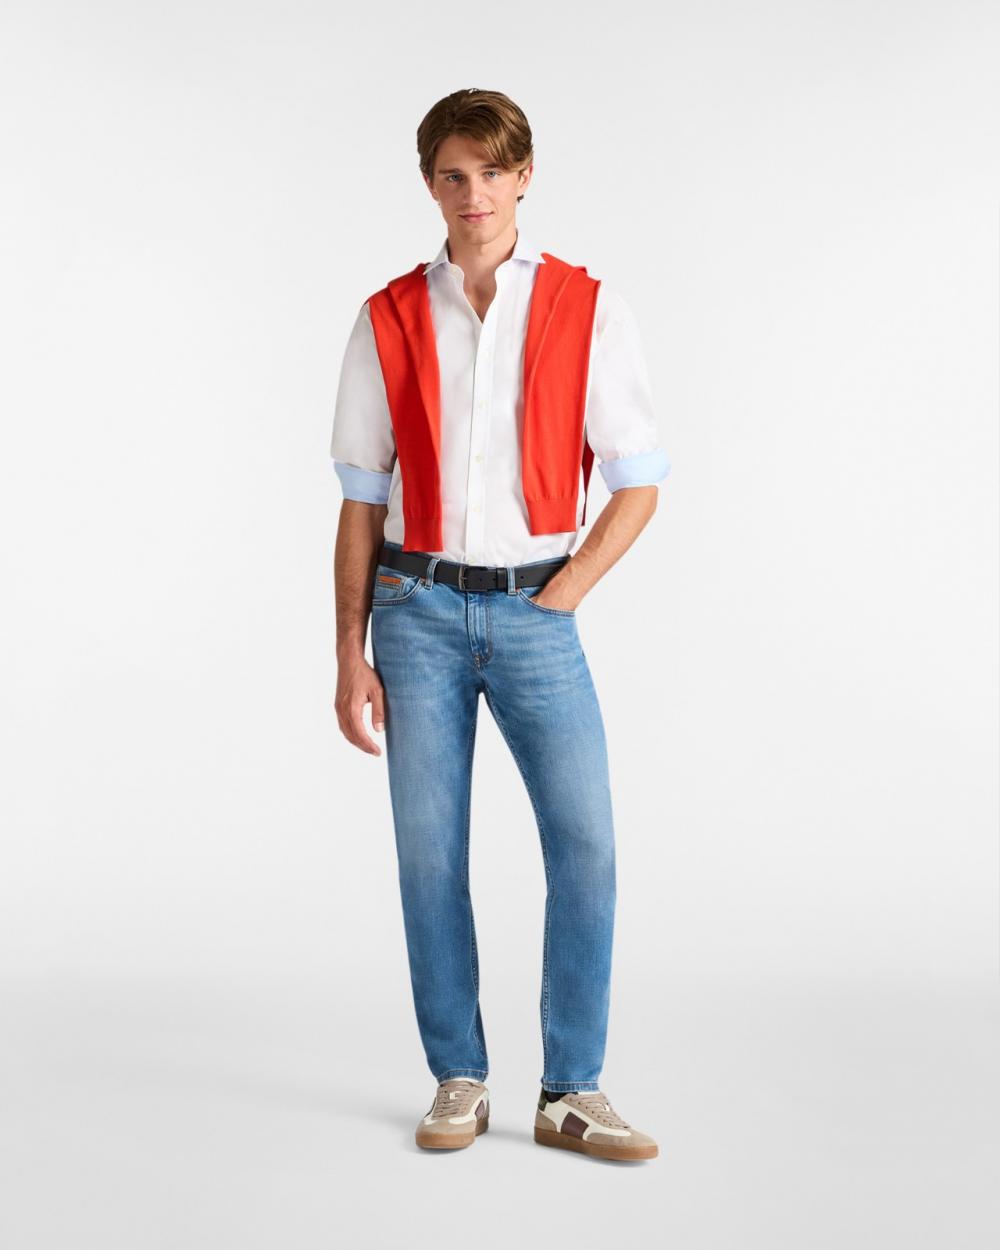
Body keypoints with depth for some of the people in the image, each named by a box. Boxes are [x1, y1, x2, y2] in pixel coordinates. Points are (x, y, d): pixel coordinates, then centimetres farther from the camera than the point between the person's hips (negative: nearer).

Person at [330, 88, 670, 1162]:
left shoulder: (588, 311, 2)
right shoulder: (388, 320, 6)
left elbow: (638, 482, 4)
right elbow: (361, 500, 7)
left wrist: (562, 596, -5)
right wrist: (350, 656, 3)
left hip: (535, 610, -1)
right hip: (418, 609, 1)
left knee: (586, 843, -8)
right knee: (428, 854, 3)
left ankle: (572, 1094, 5)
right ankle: (458, 1082, 17)